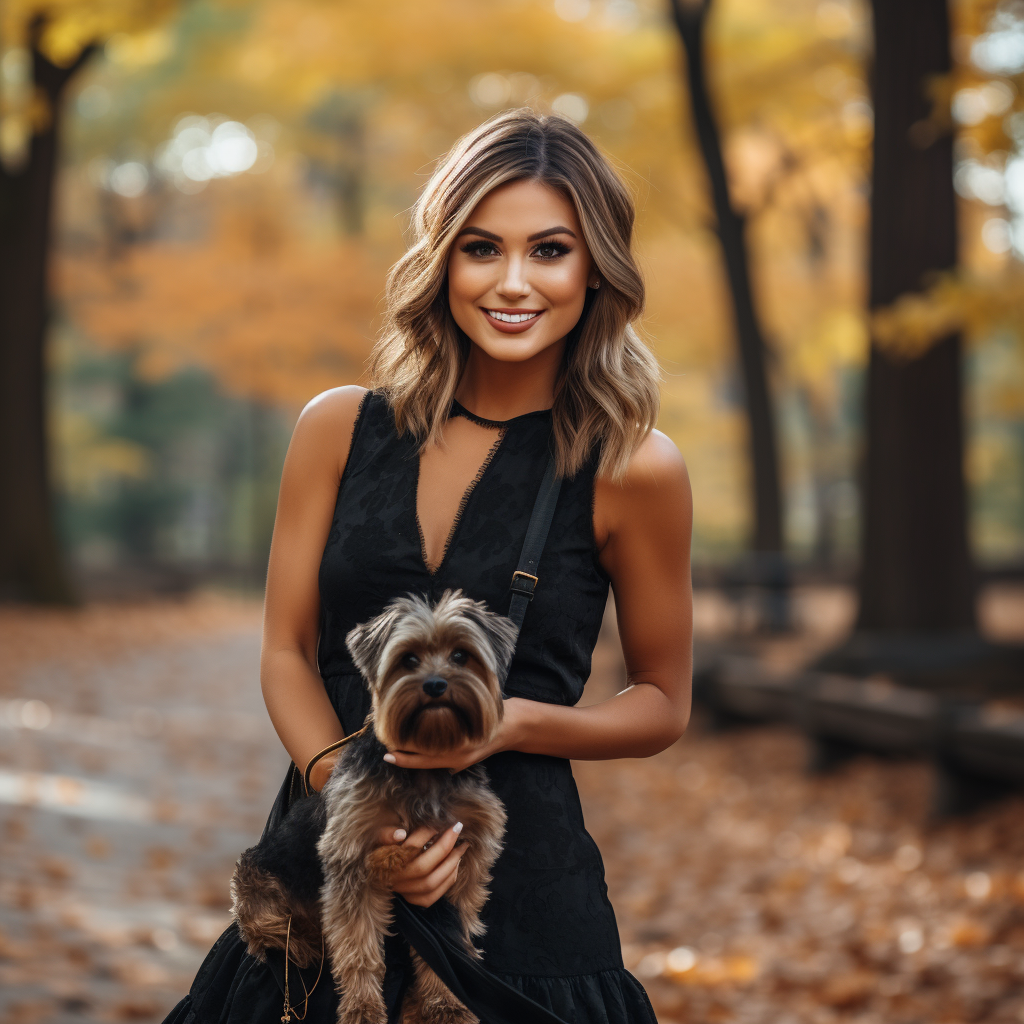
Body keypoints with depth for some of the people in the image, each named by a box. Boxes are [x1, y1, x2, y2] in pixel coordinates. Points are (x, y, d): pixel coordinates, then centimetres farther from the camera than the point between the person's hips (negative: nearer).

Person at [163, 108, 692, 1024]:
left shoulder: (632, 469, -6)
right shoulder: (341, 429, 1)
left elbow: (663, 705, 4)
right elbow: (287, 653, 4)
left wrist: (513, 722, -15)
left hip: (519, 877, -2)